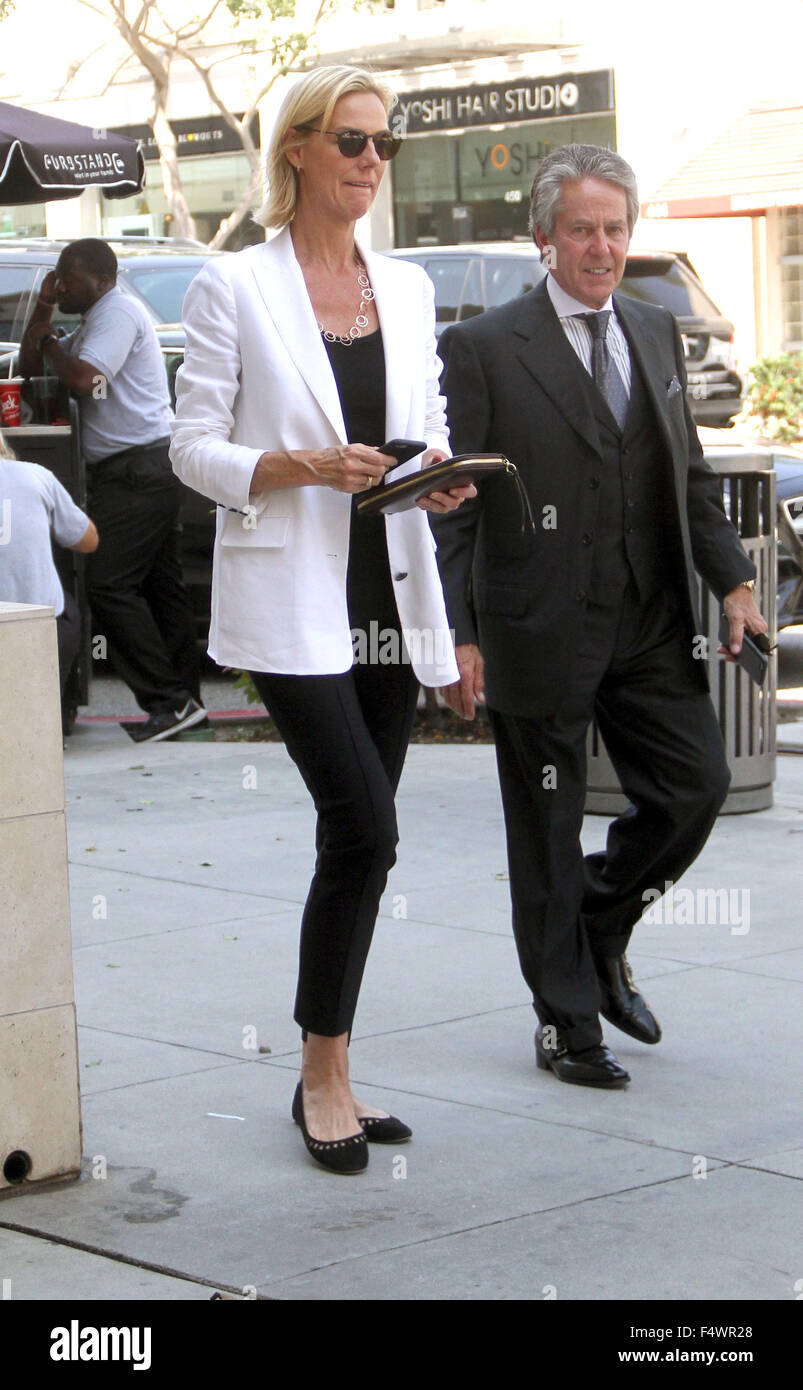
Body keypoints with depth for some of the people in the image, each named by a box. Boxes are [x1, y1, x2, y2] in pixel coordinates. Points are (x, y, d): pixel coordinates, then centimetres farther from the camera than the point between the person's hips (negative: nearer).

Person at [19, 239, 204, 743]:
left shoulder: (118, 312, -9)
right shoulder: (95, 320, 23)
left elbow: (86, 379, -23)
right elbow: (30, 367, 23)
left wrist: (51, 348, -4)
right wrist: (43, 311, 11)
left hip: (138, 470, -11)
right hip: (146, 470, 11)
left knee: (110, 584, -14)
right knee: (161, 586, 10)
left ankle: (170, 700, -14)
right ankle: (184, 698, 13)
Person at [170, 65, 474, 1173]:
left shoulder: (408, 289, 13)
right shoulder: (234, 288, -3)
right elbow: (194, 446, -4)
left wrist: (442, 479, -5)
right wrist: (301, 469, -19)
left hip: (391, 594, 6)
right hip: (292, 599, -6)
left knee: (358, 839, 7)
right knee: (365, 830, -14)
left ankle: (330, 1076, 17)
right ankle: (324, 1075, 1)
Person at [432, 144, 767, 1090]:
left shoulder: (656, 335, 12)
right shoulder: (484, 350, -6)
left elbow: (690, 475, 17)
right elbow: (451, 508, -8)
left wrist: (731, 579, 6)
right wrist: (456, 636, -13)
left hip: (651, 626, 5)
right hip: (540, 634, -5)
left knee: (695, 785, 2)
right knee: (547, 834, 4)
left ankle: (599, 931, 27)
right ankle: (566, 1020, 17)